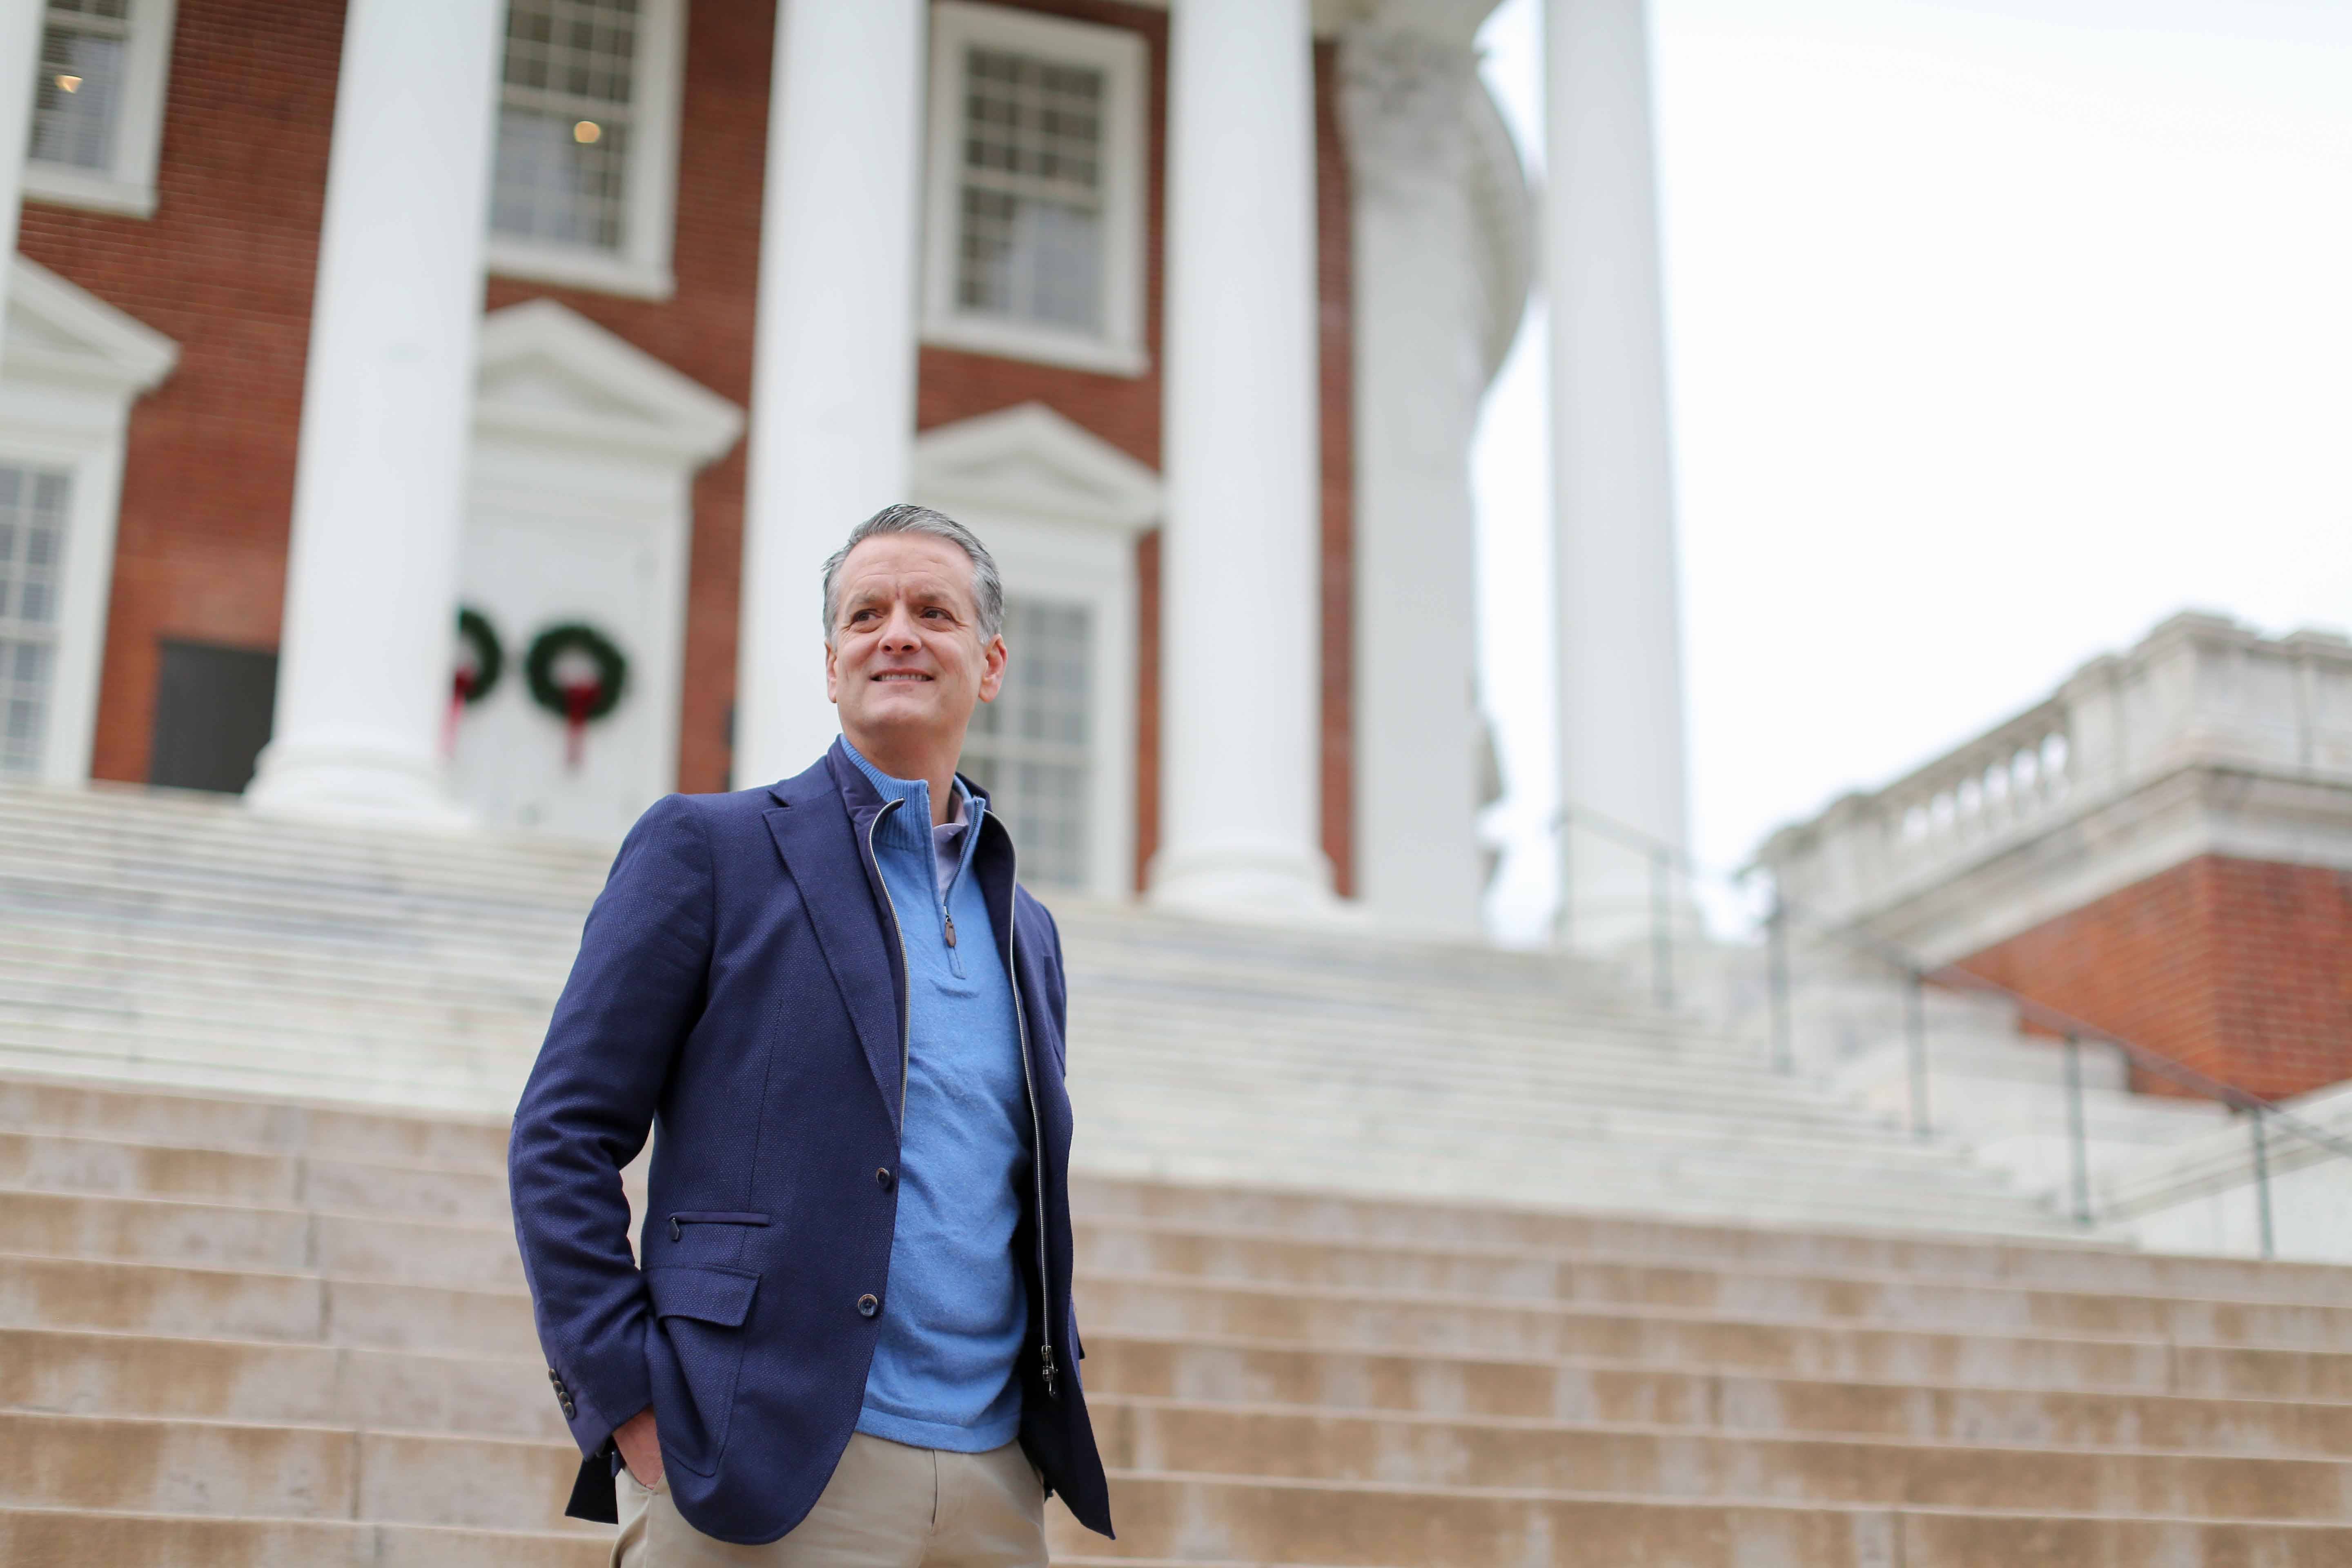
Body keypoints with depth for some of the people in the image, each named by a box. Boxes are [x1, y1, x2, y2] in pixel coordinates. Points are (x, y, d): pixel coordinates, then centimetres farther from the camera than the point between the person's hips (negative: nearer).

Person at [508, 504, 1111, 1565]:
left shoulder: (1025, 927, 17)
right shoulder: (707, 847, 1)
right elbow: (561, 1139, -4)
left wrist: (1048, 1419, 12)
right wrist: (630, 1406, -11)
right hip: (762, 1481, -5)